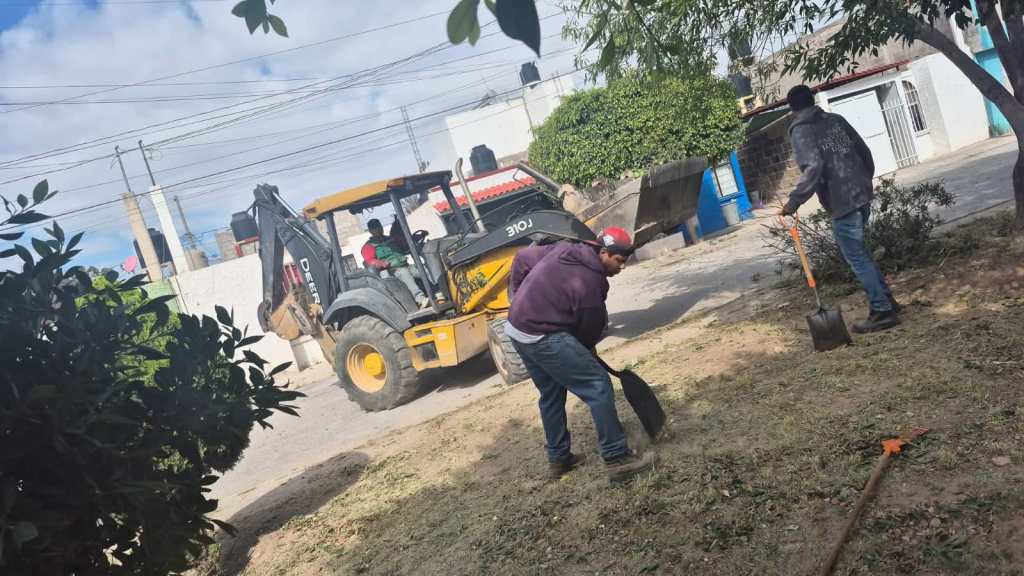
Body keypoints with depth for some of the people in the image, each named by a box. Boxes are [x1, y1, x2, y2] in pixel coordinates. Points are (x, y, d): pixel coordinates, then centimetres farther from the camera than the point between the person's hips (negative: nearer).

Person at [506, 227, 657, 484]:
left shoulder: (563, 249, 5)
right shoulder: (589, 283, -17)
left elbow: (522, 258, 15)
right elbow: (590, 328, -3)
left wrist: (519, 295, 24)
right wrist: (586, 353, 17)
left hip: (517, 327, 10)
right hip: (543, 337, -9)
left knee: (551, 394, 22)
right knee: (598, 386, -7)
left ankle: (558, 458, 32)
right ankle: (617, 460, -6)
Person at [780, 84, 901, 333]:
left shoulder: (800, 131, -9)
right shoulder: (836, 120, 12)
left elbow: (813, 168, -24)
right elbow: (864, 151, 15)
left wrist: (793, 202, -21)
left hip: (841, 203, -8)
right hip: (862, 196, 8)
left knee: (857, 258, 1)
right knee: (861, 252, 21)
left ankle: (882, 312, 4)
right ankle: (887, 301, 27)